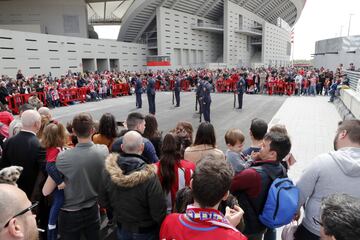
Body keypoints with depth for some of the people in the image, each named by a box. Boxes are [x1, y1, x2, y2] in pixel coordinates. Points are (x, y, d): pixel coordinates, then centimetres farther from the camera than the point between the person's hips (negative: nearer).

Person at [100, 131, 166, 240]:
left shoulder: (109, 171, -20)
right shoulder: (149, 176, -33)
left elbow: (104, 203, -5)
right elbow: (158, 212, -24)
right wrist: (162, 230, -3)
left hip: (122, 229, 3)